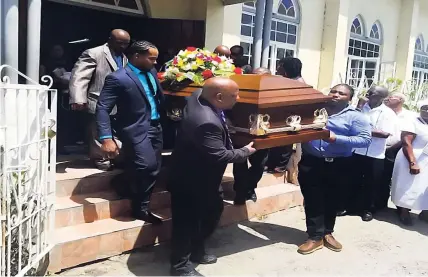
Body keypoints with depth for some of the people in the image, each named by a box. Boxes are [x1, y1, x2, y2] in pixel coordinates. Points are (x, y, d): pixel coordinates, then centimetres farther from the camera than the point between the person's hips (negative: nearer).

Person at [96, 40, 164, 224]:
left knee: (154, 168, 8)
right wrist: (106, 138, -25)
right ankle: (140, 209, 4)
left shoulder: (151, 72, 10)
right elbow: (102, 108, -17)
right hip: (136, 129, -8)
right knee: (148, 167, -18)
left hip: (155, 127, 8)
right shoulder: (118, 78, -13)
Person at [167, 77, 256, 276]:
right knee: (187, 222, 7)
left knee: (213, 210, 22)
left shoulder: (199, 95, -7)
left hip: (200, 175, 10)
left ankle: (196, 250, 40)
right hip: (189, 180, -10)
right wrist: (245, 152, -13)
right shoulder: (207, 122, -36)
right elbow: (219, 155, -29)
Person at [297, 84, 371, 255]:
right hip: (310, 163, 2)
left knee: (331, 201, 13)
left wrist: (336, 138, -20)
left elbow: (365, 139, -12)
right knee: (313, 201, 2)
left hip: (338, 166, -1)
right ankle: (315, 237, 13)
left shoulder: (355, 117, -3)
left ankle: (327, 233, 31)